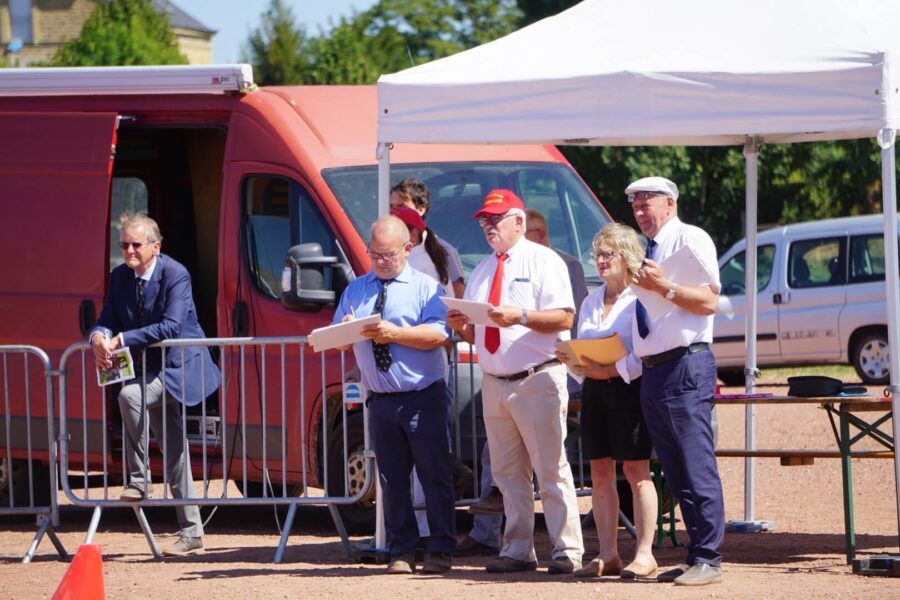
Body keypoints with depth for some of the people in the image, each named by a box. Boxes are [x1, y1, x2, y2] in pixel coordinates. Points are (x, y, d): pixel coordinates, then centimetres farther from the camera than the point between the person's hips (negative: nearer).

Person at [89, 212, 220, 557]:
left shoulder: (175, 275, -17)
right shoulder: (120, 277, 5)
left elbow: (171, 327, -27)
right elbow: (107, 321, 3)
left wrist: (122, 340, -31)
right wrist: (99, 337, -23)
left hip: (180, 368, -7)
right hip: (150, 371, 7)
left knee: (130, 395, -32)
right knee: (174, 454, 9)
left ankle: (139, 479, -22)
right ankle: (191, 533, 15)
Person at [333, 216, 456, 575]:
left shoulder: (424, 287, 0)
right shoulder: (355, 291, 14)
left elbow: (437, 334, -15)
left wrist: (394, 333, -24)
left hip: (423, 397, -4)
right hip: (381, 400, 4)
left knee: (434, 474, -2)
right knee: (392, 478, 4)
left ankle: (440, 551, 2)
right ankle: (401, 551, 9)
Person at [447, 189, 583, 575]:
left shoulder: (542, 261, -1)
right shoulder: (482, 271, 20)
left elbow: (564, 318, -12)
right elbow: (475, 333, 19)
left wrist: (520, 317, -23)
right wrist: (461, 326, -3)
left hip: (538, 380, -7)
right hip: (494, 383, 7)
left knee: (551, 469, -7)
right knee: (507, 473, 7)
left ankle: (567, 551, -6)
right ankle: (518, 550, 11)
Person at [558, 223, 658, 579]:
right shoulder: (591, 302, 18)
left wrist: (610, 371, -20)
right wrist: (577, 364, 0)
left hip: (629, 388, -8)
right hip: (594, 390, 8)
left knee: (635, 471, -7)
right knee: (600, 473, 6)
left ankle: (645, 555, -5)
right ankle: (607, 555, 10)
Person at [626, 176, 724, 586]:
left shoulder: (691, 240, -4)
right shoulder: (645, 249, 21)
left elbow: (709, 301, -13)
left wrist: (663, 287, -22)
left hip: (685, 365, -9)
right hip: (651, 369, 9)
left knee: (697, 470, -10)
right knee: (675, 473, 9)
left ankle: (707, 560, -10)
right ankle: (696, 556, 12)